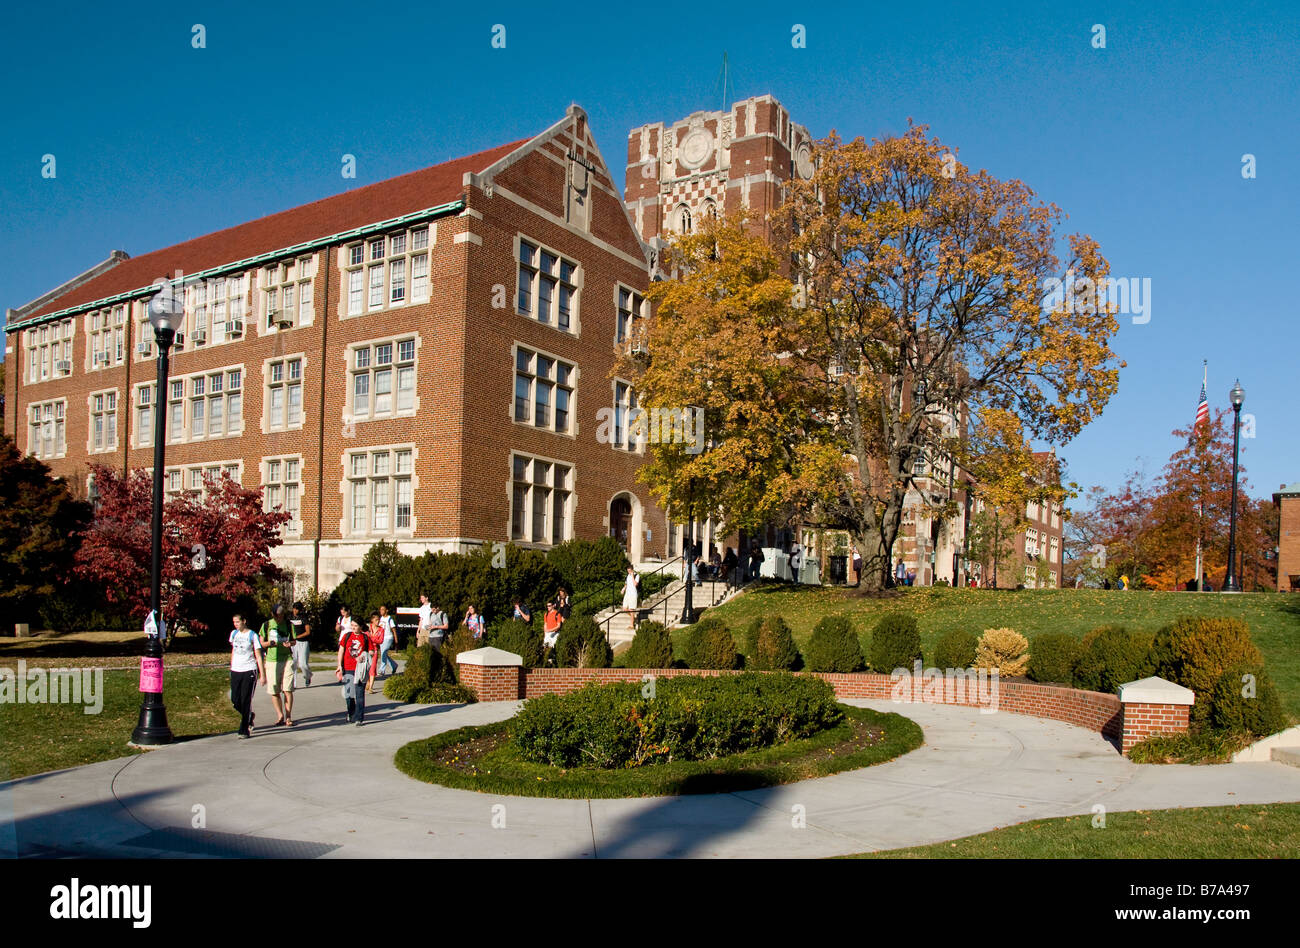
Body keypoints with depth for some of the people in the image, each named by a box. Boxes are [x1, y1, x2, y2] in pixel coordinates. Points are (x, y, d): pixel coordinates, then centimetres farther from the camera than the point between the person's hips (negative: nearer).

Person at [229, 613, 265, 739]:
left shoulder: (252, 635, -5)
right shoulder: (234, 633, 10)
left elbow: (258, 655, -4)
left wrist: (262, 674, -8)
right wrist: (231, 666, 21)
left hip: (249, 671, -5)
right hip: (235, 671, 5)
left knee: (246, 700, -6)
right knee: (235, 700, 3)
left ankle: (245, 731, -1)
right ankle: (249, 717, 31)